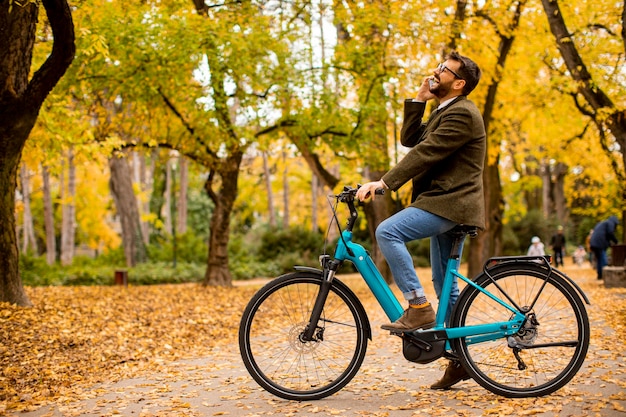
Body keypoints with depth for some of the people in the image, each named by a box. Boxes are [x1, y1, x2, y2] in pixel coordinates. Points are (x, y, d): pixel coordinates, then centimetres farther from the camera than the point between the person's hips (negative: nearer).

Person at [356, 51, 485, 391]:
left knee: (387, 231, -25)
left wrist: (384, 183, -26)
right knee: (445, 284, 12)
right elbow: (410, 139, 17)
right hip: (444, 202, 10)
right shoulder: (445, 112, 22)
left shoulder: (461, 114, -12)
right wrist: (418, 99, 9)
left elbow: (425, 153, -21)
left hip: (450, 203, -10)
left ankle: (419, 308, -20)